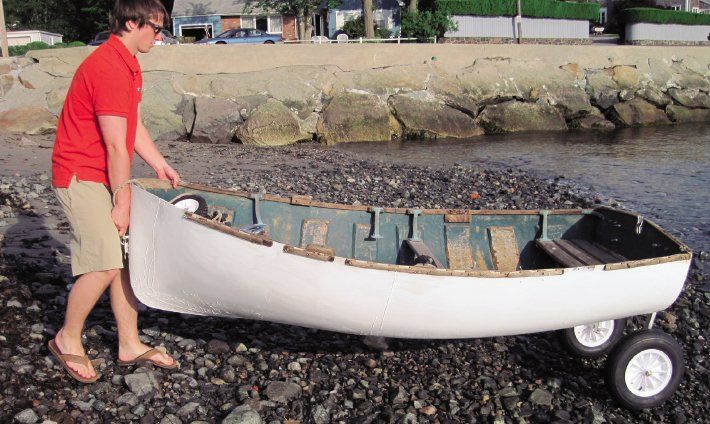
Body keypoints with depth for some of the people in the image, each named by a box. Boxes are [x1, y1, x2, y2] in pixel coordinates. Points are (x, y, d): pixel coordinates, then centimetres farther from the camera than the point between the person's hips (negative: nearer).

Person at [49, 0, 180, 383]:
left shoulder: (129, 66, 11)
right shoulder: (109, 68, -22)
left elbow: (134, 128, 17)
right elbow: (116, 147, -20)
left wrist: (160, 166, 15)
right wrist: (122, 201, -15)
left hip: (105, 176, 10)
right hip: (81, 177, -10)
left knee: (126, 260, 8)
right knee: (105, 266, -12)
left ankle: (130, 345, 17)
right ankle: (67, 341, 11)